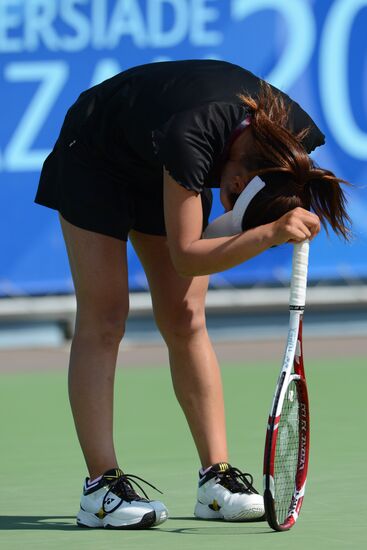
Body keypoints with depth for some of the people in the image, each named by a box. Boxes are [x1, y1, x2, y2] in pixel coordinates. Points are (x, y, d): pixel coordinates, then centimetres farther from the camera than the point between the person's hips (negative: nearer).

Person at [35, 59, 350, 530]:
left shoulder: (294, 134, -24)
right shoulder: (193, 136, -43)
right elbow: (185, 255, -40)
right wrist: (270, 232, -51)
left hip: (161, 172, 5)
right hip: (93, 157, -5)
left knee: (186, 322, -2)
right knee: (103, 319, -10)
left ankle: (216, 480, -2)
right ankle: (101, 487, -12)